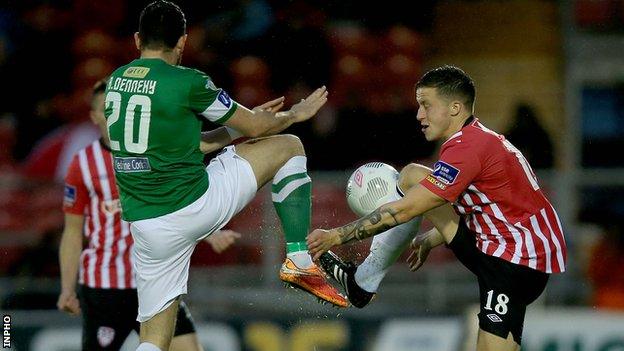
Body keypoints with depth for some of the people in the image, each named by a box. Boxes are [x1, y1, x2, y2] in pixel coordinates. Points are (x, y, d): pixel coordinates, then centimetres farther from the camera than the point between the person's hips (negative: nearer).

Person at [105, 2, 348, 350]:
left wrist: (240, 124, 29)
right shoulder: (186, 82, -9)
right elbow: (256, 127, 4)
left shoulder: (116, 80, 11)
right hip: (194, 203, -5)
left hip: (145, 226, 5)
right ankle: (300, 262, 7)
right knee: (289, 147, 12)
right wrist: (295, 114, 25)